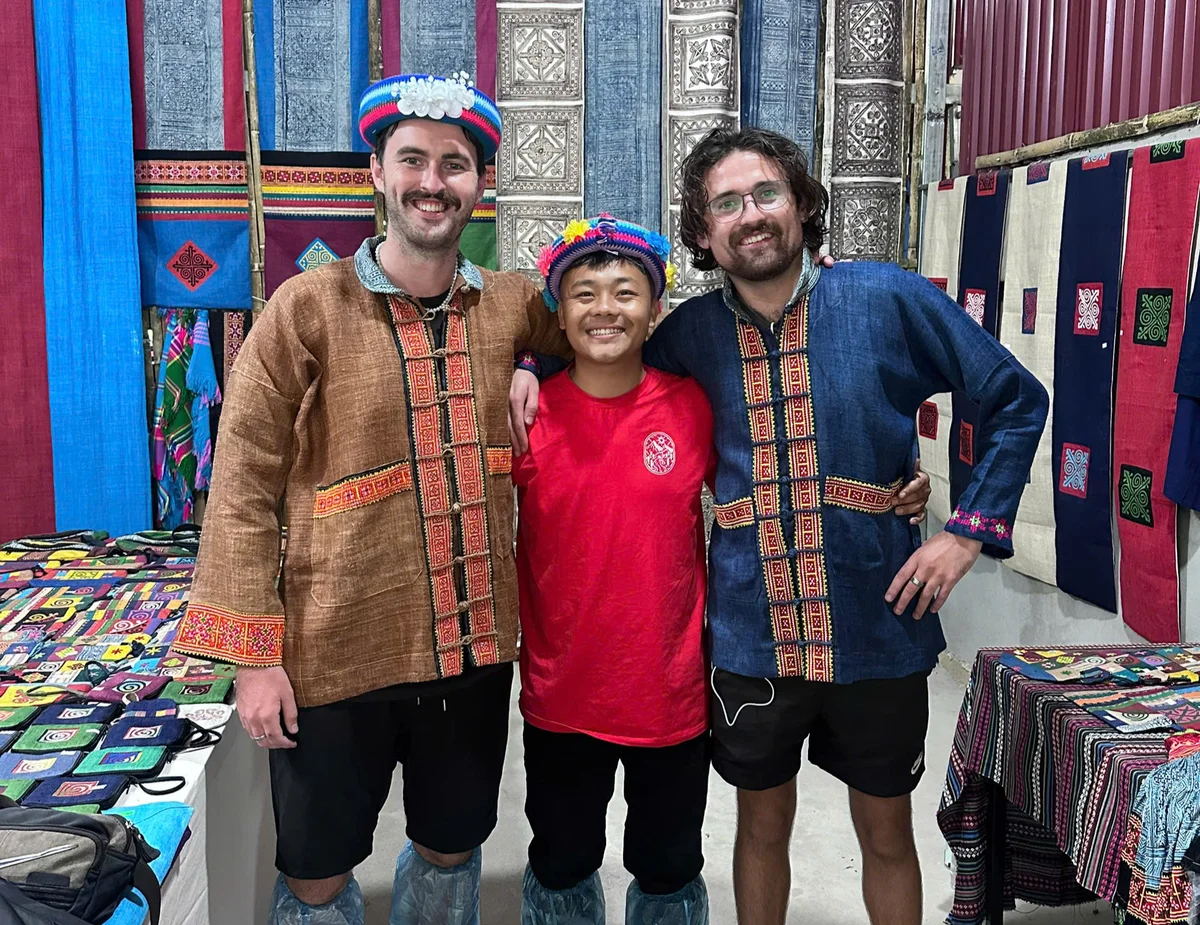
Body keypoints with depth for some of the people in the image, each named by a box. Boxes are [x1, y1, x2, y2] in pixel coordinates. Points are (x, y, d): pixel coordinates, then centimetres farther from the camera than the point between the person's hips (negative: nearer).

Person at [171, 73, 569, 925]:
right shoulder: (309, 308, -9)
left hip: (475, 646, 3)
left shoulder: (511, 305, 1)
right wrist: (255, 654, -11)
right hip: (336, 655, -3)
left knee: (453, 850, 21)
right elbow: (244, 486, -9)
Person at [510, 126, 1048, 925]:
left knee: (887, 832, 17)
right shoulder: (690, 333, 0)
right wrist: (534, 365, -2)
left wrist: (971, 529, -7)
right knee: (763, 825, 19)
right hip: (751, 638, 2)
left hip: (878, 628, -1)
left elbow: (1017, 401, 0)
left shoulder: (888, 299, -7)